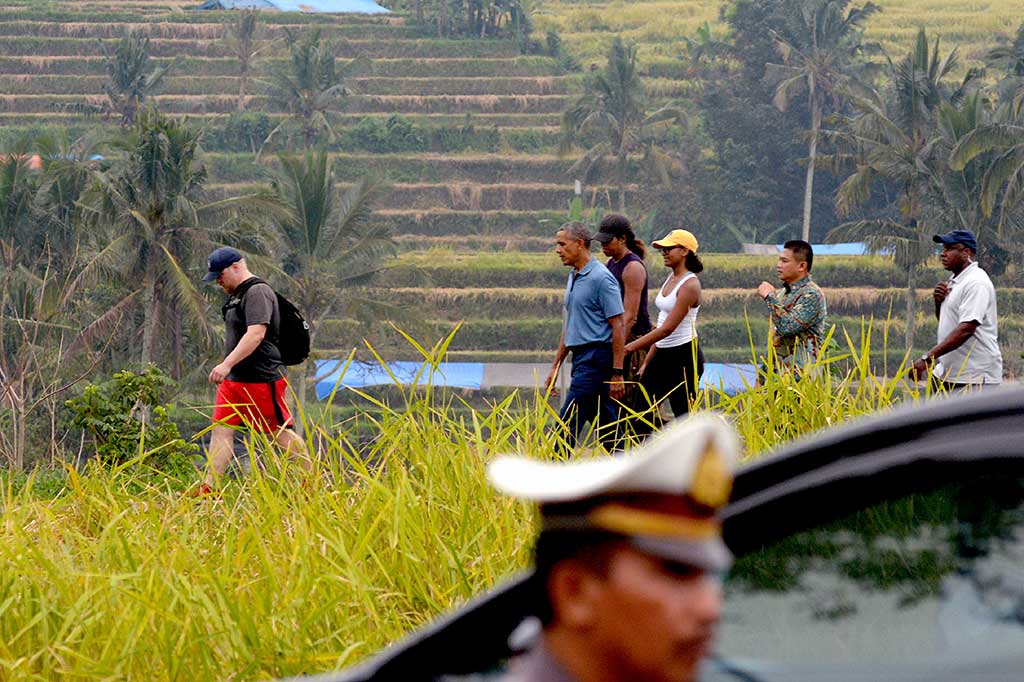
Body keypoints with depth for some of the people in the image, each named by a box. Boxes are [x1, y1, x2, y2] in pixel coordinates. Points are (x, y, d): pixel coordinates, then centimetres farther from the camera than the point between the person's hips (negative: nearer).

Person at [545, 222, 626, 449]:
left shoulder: (601, 278, -13)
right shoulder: (574, 277, 16)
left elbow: (618, 327, -15)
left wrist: (617, 374, -18)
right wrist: (556, 366, 21)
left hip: (596, 357, -10)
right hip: (580, 358, 10)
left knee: (568, 420, -12)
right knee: (604, 423, 11)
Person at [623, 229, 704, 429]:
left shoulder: (689, 285, -16)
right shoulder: (671, 278, 12)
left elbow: (668, 328, -21)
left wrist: (631, 347, -22)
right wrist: (647, 361, 16)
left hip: (685, 357, -9)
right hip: (663, 354, 9)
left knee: (684, 417, -4)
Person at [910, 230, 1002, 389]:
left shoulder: (975, 283, -15)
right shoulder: (954, 280, 17)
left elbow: (966, 329, -25)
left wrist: (927, 358, -29)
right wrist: (938, 302, 5)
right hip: (947, 373, 9)